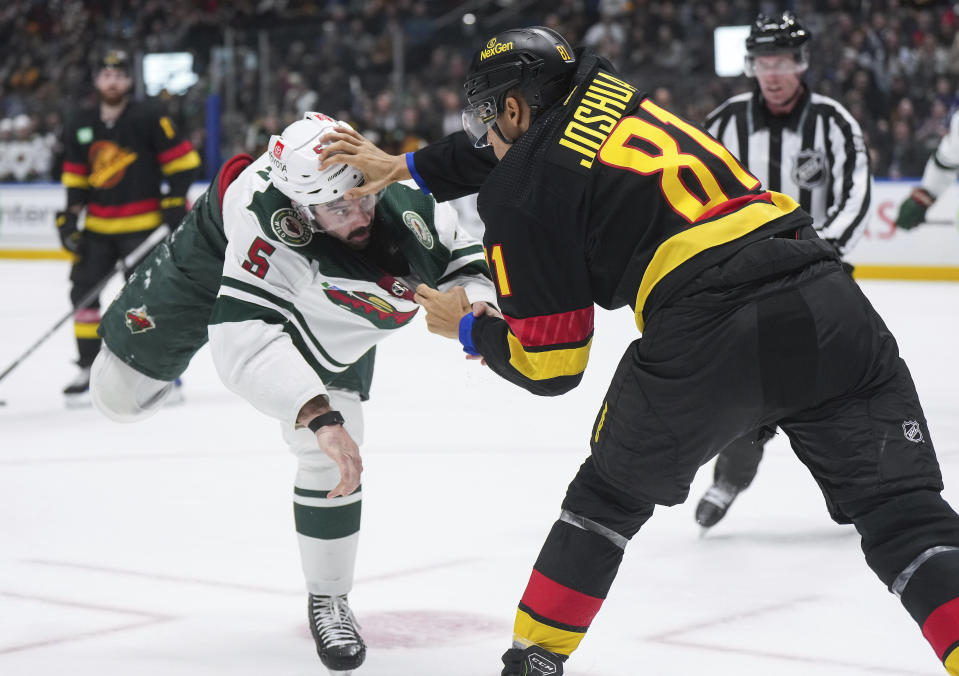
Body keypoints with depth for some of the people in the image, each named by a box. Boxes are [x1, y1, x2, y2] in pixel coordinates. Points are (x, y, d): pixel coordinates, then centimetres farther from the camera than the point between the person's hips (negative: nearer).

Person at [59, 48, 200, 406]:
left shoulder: (148, 117, -8)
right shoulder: (80, 128, 8)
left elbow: (183, 161, -7)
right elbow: (76, 178, 12)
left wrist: (175, 200, -14)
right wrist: (70, 217, 4)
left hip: (143, 225, -5)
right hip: (98, 226, 6)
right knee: (84, 287, 1)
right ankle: (89, 369, 12)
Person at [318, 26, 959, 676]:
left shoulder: (518, 196, 6)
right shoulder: (607, 94, 23)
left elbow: (550, 366, 8)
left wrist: (467, 329, 27)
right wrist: (406, 167, 47)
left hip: (706, 339, -4)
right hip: (826, 300, 5)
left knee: (612, 492, 23)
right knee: (904, 508, 6)